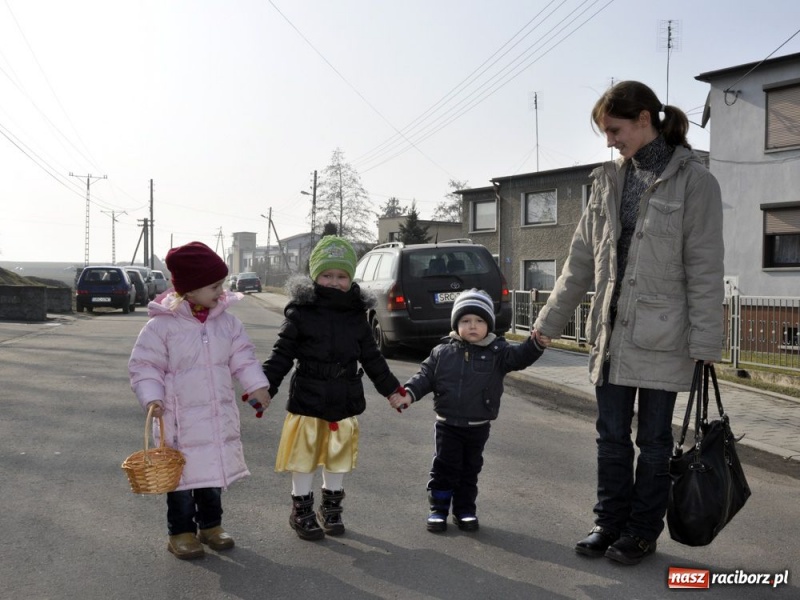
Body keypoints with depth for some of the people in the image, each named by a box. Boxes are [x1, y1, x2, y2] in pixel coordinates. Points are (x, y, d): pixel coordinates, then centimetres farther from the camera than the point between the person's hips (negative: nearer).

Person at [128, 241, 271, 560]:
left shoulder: (226, 321, 1)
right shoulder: (162, 324, -14)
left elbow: (242, 356, 7)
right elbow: (144, 365, -10)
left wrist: (256, 385, -3)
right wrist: (151, 397, -21)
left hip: (219, 415, 5)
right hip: (180, 418, -5)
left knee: (215, 470, 15)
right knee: (183, 474, 5)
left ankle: (210, 525, 32)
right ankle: (181, 532, 21)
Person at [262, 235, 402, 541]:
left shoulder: (356, 314, 3)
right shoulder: (301, 311, -8)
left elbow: (371, 357, 12)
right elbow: (282, 354, -6)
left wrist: (391, 388, 14)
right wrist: (263, 388, -12)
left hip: (345, 399, 4)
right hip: (307, 398, -3)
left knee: (338, 456, 15)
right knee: (305, 455, 7)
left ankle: (331, 507, 34)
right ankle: (302, 510, 25)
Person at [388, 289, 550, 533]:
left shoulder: (497, 352, -4)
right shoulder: (442, 352, -2)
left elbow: (519, 357, -16)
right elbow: (426, 375, -2)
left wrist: (536, 344, -35)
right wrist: (408, 393, -17)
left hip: (478, 427, 1)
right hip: (447, 425, 0)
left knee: (470, 469, 14)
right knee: (443, 468, 6)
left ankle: (465, 510, 27)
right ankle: (438, 510, 19)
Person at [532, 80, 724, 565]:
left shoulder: (693, 180, -7)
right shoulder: (609, 181, 9)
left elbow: (705, 269, -10)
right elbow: (582, 260, 11)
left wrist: (705, 344, -13)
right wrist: (549, 322, 10)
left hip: (661, 337, -5)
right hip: (611, 333, 5)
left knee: (653, 439, 8)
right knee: (612, 437, 12)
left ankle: (643, 531, 23)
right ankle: (610, 523, 27)